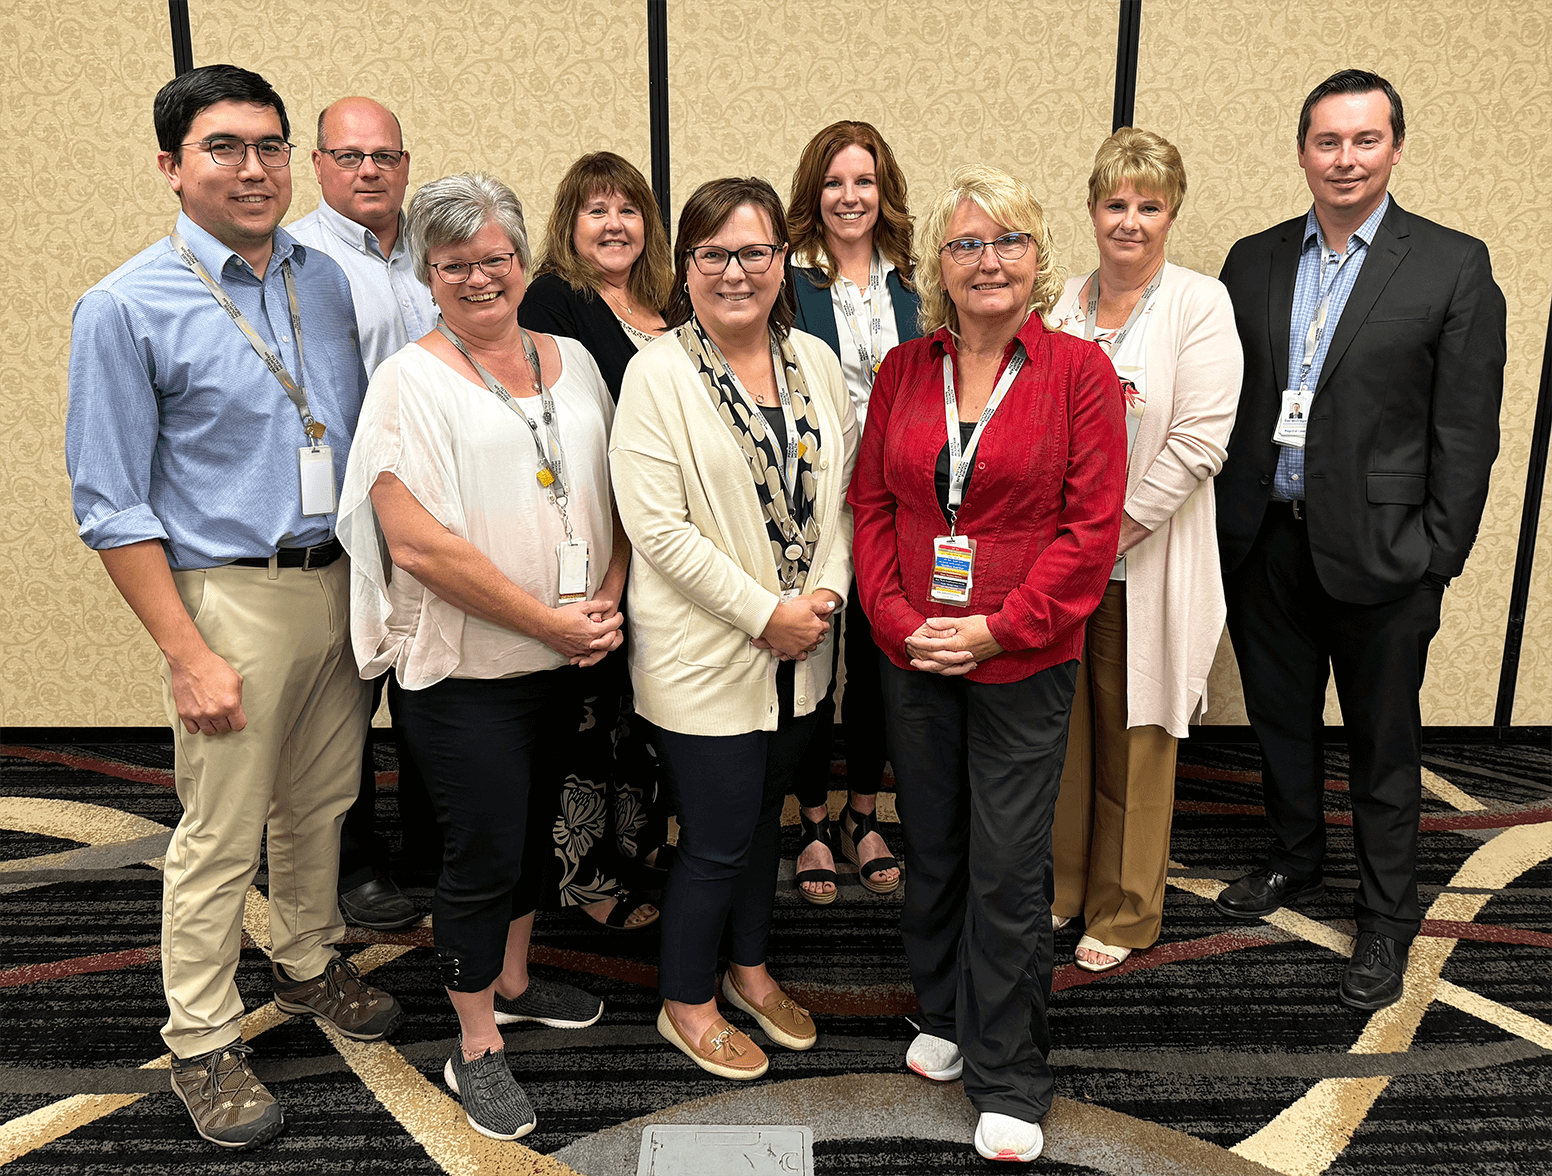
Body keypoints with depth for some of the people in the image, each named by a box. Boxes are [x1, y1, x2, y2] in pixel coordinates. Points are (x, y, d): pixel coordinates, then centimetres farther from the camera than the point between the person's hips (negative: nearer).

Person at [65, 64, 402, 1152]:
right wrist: (188, 653, -14)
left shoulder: (327, 280, 5)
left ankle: (309, 965, 43)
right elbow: (111, 506, -10)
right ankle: (204, 1044, 25)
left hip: (342, 582, 5)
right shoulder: (126, 308, -10)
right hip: (230, 594, -5)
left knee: (321, 803, 20)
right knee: (220, 836, 5)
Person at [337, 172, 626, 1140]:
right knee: (483, 851, 4)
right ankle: (477, 1051, 23)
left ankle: (514, 980, 43)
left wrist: (607, 602, -5)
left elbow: (614, 496, 11)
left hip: (568, 659, 6)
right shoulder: (410, 382, -11)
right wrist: (551, 621, -17)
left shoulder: (572, 362, 7)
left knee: (533, 827, 20)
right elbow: (420, 544, -20)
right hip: (463, 668, -6)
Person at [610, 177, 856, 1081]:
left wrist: (826, 593, -7)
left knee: (766, 812, 20)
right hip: (705, 652, -5)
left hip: (801, 645, 6)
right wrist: (764, 613, -17)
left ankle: (751, 969, 42)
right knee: (719, 836, 4)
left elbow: (842, 489, 8)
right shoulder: (658, 373, -12)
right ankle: (687, 1001, 28)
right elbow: (657, 526, -18)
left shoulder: (814, 360, 5)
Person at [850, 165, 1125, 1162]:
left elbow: (1092, 526, -9)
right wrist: (898, 621, -7)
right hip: (914, 660, 4)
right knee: (932, 849, 16)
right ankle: (945, 1014, 39)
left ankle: (1009, 1079, 21)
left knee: (1009, 869, 3)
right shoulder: (904, 371, 5)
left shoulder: (1078, 370, -5)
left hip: (1023, 664, -3)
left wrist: (1000, 628, -15)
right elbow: (872, 505, 6)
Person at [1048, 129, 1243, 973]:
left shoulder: (1199, 305, -4)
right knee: (1058, 728, 12)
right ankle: (1057, 887, 31)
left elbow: (1199, 441, -12)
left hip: (1141, 566, -3)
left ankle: (1121, 913, 25)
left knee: (1133, 742, 7)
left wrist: (1112, 529, -14)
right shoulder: (1061, 302, 9)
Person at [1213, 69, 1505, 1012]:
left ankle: (1387, 921, 28)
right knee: (1282, 720, 19)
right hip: (1264, 542, 4)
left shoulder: (1454, 265, -5)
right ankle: (1296, 864, 41)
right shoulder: (1253, 261, 6)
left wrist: (1437, 562, -10)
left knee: (1384, 746, 10)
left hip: (1376, 549, -3)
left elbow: (1466, 431, -7)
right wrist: (1224, 521, 1)